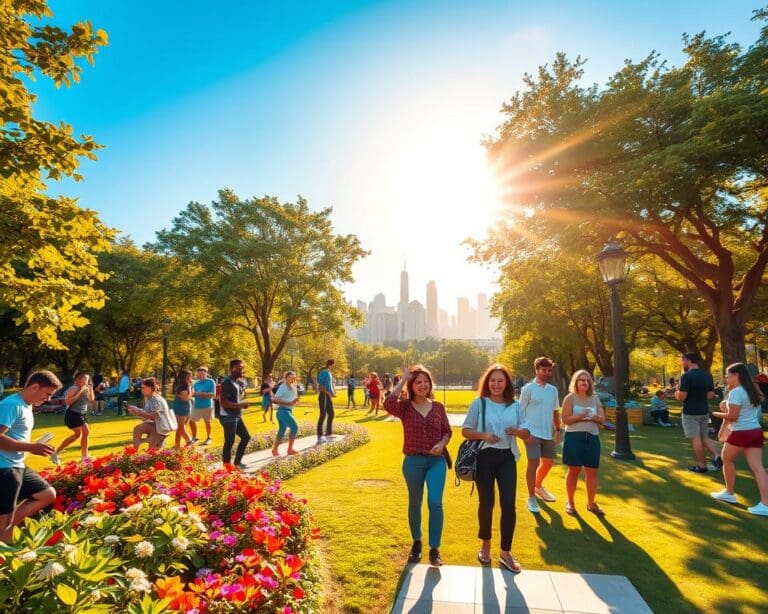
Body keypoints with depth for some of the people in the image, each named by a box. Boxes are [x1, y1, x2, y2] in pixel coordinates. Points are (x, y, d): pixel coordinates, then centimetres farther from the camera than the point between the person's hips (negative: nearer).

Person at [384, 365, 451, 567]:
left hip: (437, 461, 1)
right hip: (413, 461, 0)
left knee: (435, 502, -11)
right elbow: (388, 404, -29)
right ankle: (416, 543, 36)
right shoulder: (405, 407, -7)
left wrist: (442, 443, -12)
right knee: (415, 504, 14)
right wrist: (402, 380, -21)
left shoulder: (438, 407, 1)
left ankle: (434, 549, 5)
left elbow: (447, 431, 10)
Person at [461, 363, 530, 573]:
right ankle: (485, 544, 33)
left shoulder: (514, 406, 4)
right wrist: (483, 435, -20)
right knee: (486, 503, 9)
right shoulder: (479, 403, -4)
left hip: (507, 458, 2)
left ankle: (506, 552, 15)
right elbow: (465, 430, -3)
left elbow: (526, 432, 8)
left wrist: (517, 431, -14)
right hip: (484, 458, -2)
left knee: (508, 504, -2)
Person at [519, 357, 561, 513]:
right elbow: (521, 412, -8)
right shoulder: (528, 389, -8)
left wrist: (558, 431, 12)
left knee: (548, 462, 17)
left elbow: (555, 412, 16)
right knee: (533, 464, -3)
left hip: (548, 434, 6)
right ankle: (531, 497, 9)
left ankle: (538, 486, 41)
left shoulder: (553, 390, 9)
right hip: (533, 433, -6)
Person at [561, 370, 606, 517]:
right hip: (574, 437, -4)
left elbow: (603, 418, 8)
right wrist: (581, 416, -23)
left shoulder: (594, 398, 10)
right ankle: (570, 502, 19)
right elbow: (565, 419, -10)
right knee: (574, 470, 4)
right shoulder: (570, 398, -4)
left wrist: (594, 418, -13)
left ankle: (591, 503, 23)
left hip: (592, 438, 4)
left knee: (592, 471, 7)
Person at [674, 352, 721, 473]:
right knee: (704, 437, 20)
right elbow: (711, 394, 11)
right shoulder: (707, 375, 5)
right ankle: (716, 456, 4)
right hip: (704, 411, 7)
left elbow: (681, 397, -20)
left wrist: (677, 392, 1)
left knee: (695, 439, 2)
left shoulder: (686, 376, -18)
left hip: (690, 412, -7)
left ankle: (701, 466, 9)